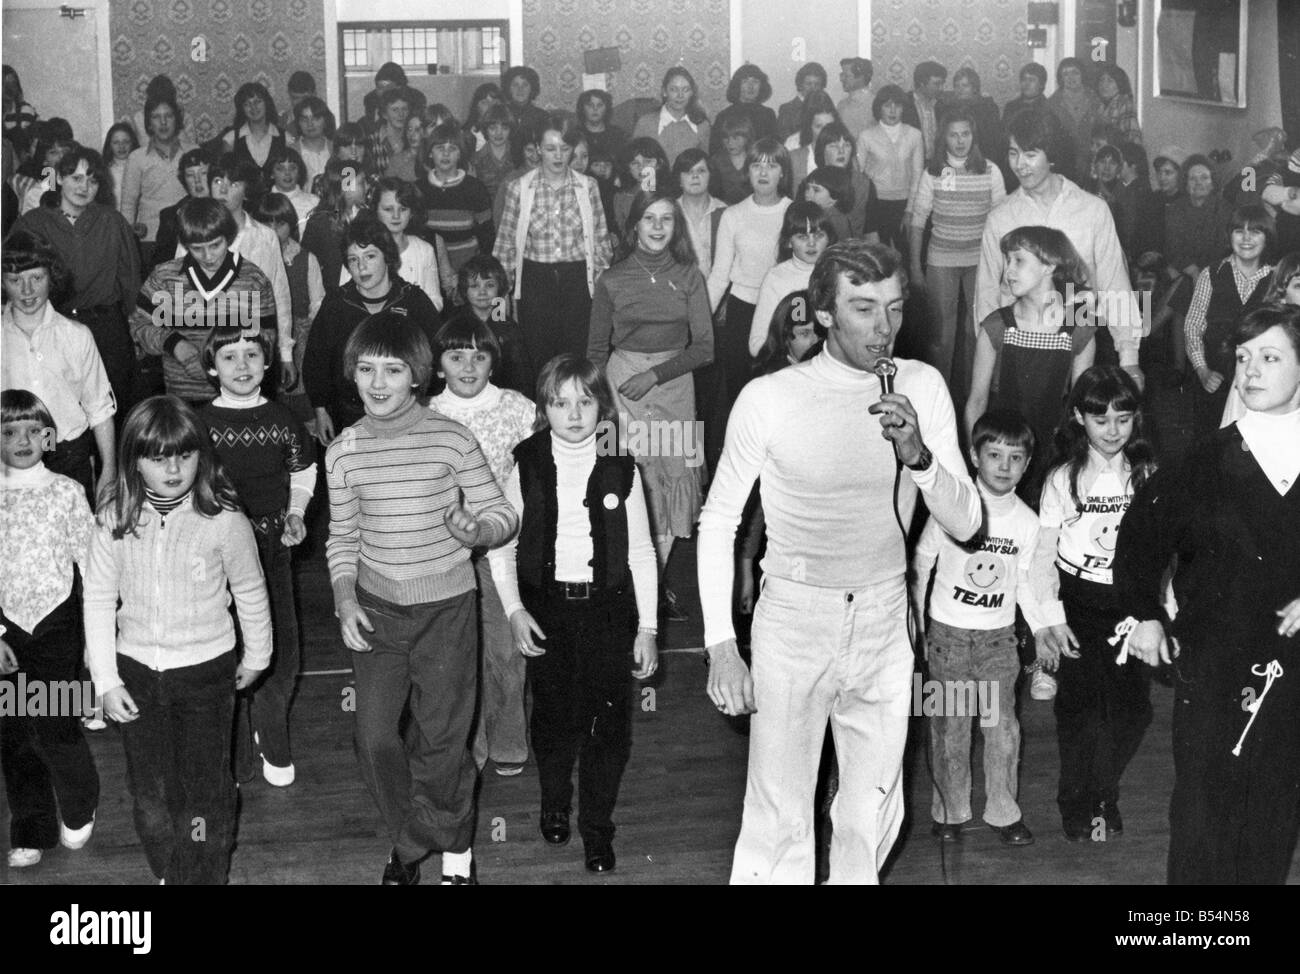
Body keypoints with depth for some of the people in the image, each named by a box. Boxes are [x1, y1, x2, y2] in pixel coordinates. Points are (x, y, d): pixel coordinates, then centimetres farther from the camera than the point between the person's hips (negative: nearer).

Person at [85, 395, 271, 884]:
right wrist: (106, 680, -4)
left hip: (205, 670, -2)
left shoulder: (222, 520, -16)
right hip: (136, 672, 3)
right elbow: (98, 599, -2)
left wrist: (255, 657, 11)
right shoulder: (116, 519, -10)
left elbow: (250, 593, -1)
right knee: (150, 791, 15)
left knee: (204, 790, 6)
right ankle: (168, 873, 34)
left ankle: (205, 875, 24)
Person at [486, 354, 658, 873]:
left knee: (610, 722, 0)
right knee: (555, 717, 7)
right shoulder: (526, 467, -3)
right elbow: (501, 546, 4)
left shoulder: (621, 469, -2)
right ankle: (554, 804, 35)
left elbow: (641, 553, 2)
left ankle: (597, 827, 18)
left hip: (609, 606, 0)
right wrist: (514, 610, -6)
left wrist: (647, 627, 0)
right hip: (546, 608, 0)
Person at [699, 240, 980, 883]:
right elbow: (718, 521, -2)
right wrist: (720, 646, -7)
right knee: (778, 826, -2)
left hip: (884, 628, 3)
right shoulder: (768, 399, -12)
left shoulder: (921, 388, -4)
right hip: (793, 621, -3)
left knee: (872, 819, 13)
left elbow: (964, 525, -5)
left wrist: (918, 455, -24)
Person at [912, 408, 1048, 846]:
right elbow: (920, 567, -1)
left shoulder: (1027, 521, -1)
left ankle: (1003, 811, 16)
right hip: (948, 632, -2)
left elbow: (1023, 581, 11)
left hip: (999, 636, 2)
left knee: (1002, 724, 0)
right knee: (951, 724, 5)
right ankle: (949, 811, 19)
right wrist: (915, 629, 1)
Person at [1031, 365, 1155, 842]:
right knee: (1081, 705, -3)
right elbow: (1044, 555, -1)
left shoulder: (1148, 475, 2)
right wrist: (1051, 618, -8)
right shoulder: (1064, 478, -2)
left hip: (1130, 602, 2)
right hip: (1077, 602, -2)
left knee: (1131, 707, -1)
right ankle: (1076, 804, 18)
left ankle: (1105, 795, 24)